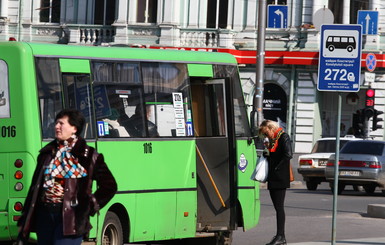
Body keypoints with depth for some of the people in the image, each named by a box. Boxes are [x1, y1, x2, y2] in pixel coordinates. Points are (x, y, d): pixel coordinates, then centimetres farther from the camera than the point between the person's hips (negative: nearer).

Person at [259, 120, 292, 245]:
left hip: (280, 178, -9)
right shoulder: (273, 140, 18)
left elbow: (288, 155, -19)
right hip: (273, 179, 9)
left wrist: (276, 168, -16)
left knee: (279, 207, -8)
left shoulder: (283, 137, -8)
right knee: (277, 207, 10)